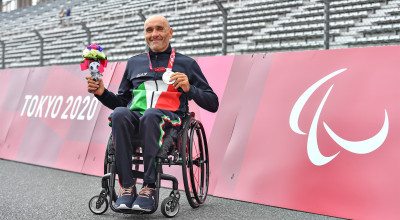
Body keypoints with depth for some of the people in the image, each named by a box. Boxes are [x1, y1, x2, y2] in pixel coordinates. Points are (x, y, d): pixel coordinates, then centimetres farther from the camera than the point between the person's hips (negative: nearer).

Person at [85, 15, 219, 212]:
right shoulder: (134, 63, 27)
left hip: (168, 118, -2)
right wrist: (102, 93, 10)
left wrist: (189, 89, -5)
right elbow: (121, 101, 29)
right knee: (119, 113, -33)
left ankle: (149, 188, -34)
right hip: (135, 118, 3)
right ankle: (127, 187, -31)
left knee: (150, 115, -38)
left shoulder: (186, 64, 18)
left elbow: (213, 104, 12)